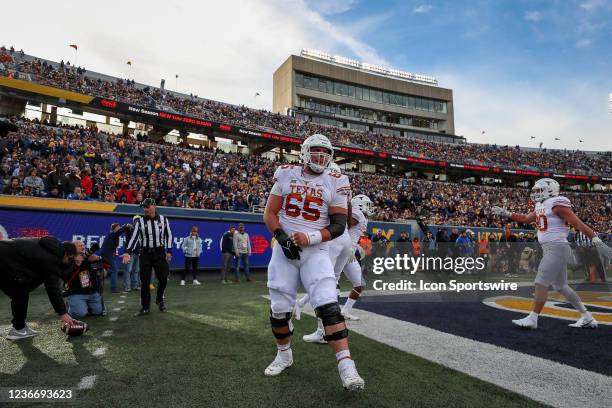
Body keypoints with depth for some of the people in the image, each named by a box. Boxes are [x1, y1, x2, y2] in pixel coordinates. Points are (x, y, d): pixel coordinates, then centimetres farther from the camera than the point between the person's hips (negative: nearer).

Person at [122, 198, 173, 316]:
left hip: (160, 253, 1)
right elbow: (134, 237, -6)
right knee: (145, 281, 0)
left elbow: (168, 235, 8)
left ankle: (159, 300, 27)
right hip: (145, 253, 0)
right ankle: (145, 307, 13)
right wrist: (128, 252, -17)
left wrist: (169, 251, 2)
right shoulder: (140, 221, -1)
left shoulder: (163, 219, 2)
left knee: (163, 278, 1)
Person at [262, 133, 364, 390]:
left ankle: (346, 365, -9)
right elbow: (269, 213, 5)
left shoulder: (335, 183, 0)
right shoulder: (286, 175, 5)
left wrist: (310, 237, -18)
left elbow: (339, 226, -3)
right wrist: (282, 237, -12)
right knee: (279, 309, 6)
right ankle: (284, 354, 32)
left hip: (316, 252, -2)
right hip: (284, 250, 2)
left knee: (328, 306, -17)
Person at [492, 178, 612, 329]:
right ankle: (587, 318, 25)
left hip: (557, 248, -10)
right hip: (551, 250, 10)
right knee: (561, 286, 15)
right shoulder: (542, 206, 16)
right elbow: (526, 219, 30)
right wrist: (506, 213, 26)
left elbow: (579, 224, -15)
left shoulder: (557, 204, -11)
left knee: (541, 282, -8)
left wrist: (598, 242, -19)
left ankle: (532, 318, -1)